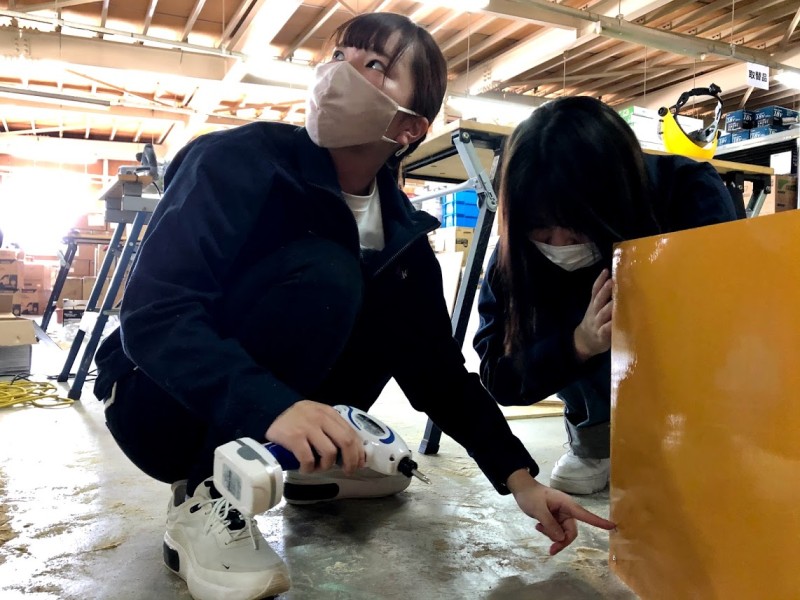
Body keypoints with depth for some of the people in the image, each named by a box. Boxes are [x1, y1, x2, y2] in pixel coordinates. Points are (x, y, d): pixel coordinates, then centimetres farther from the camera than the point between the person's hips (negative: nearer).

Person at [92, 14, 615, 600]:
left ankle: (304, 465, 8)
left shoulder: (402, 230, -4)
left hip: (273, 423, 6)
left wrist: (519, 477, -11)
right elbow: (151, 311, -29)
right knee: (321, 274, -28)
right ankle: (205, 498, -17)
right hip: (167, 406, -5)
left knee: (402, 296, -3)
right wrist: (270, 405, -46)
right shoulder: (240, 160, -20)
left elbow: (437, 368, -3)